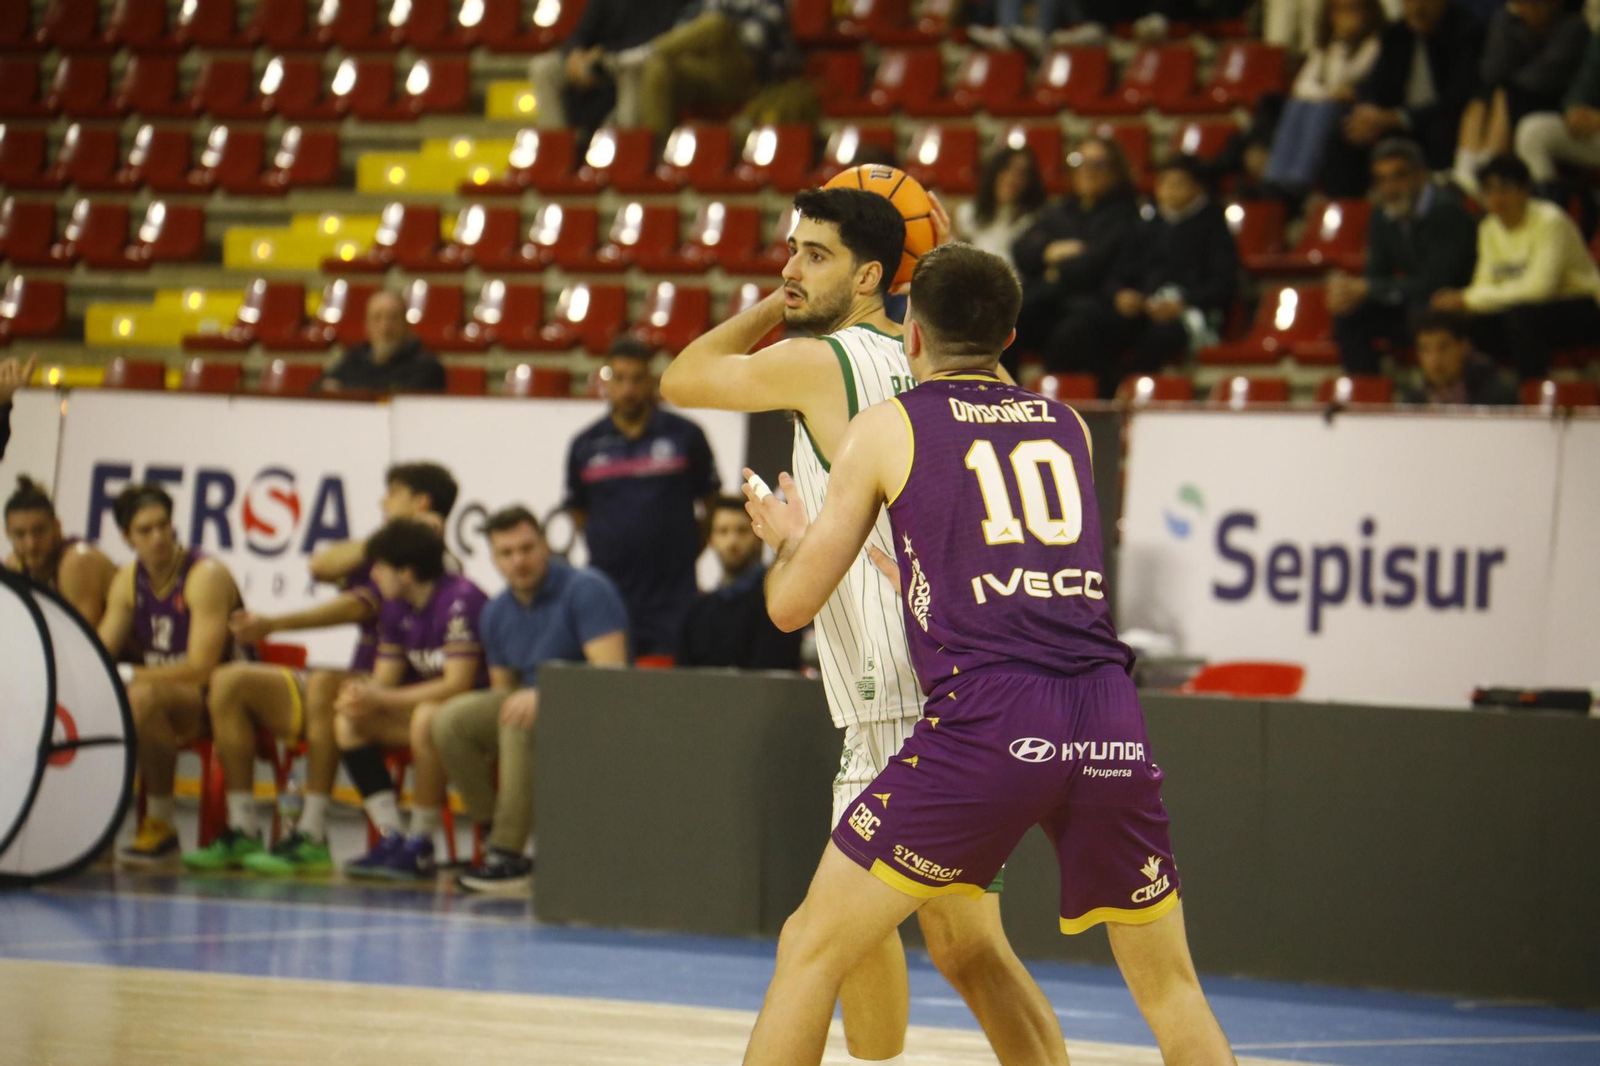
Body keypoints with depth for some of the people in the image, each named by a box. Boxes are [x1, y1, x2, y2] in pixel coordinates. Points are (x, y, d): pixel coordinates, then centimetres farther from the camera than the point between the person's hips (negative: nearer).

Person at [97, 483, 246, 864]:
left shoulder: (206, 576, -16)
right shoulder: (129, 580, 6)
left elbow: (201, 668, -24)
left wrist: (129, 676, -30)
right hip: (163, 692, 7)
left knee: (142, 697, -36)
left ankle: (161, 824, -26)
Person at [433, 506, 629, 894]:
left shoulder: (586, 590, -13)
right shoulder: (497, 613, 9)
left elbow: (611, 672, -22)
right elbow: (503, 687, 17)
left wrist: (543, 696, -33)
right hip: (534, 702, 7)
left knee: (523, 723, -36)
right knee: (450, 719, -14)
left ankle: (509, 855, -33)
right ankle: (493, 836, -12)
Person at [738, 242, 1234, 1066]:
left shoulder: (889, 426, 11)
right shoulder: (1067, 427, 23)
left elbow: (791, 605, 13)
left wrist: (790, 535, 36)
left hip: (984, 720, -4)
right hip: (1109, 719, 4)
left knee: (812, 950, 10)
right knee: (1168, 984, 20)